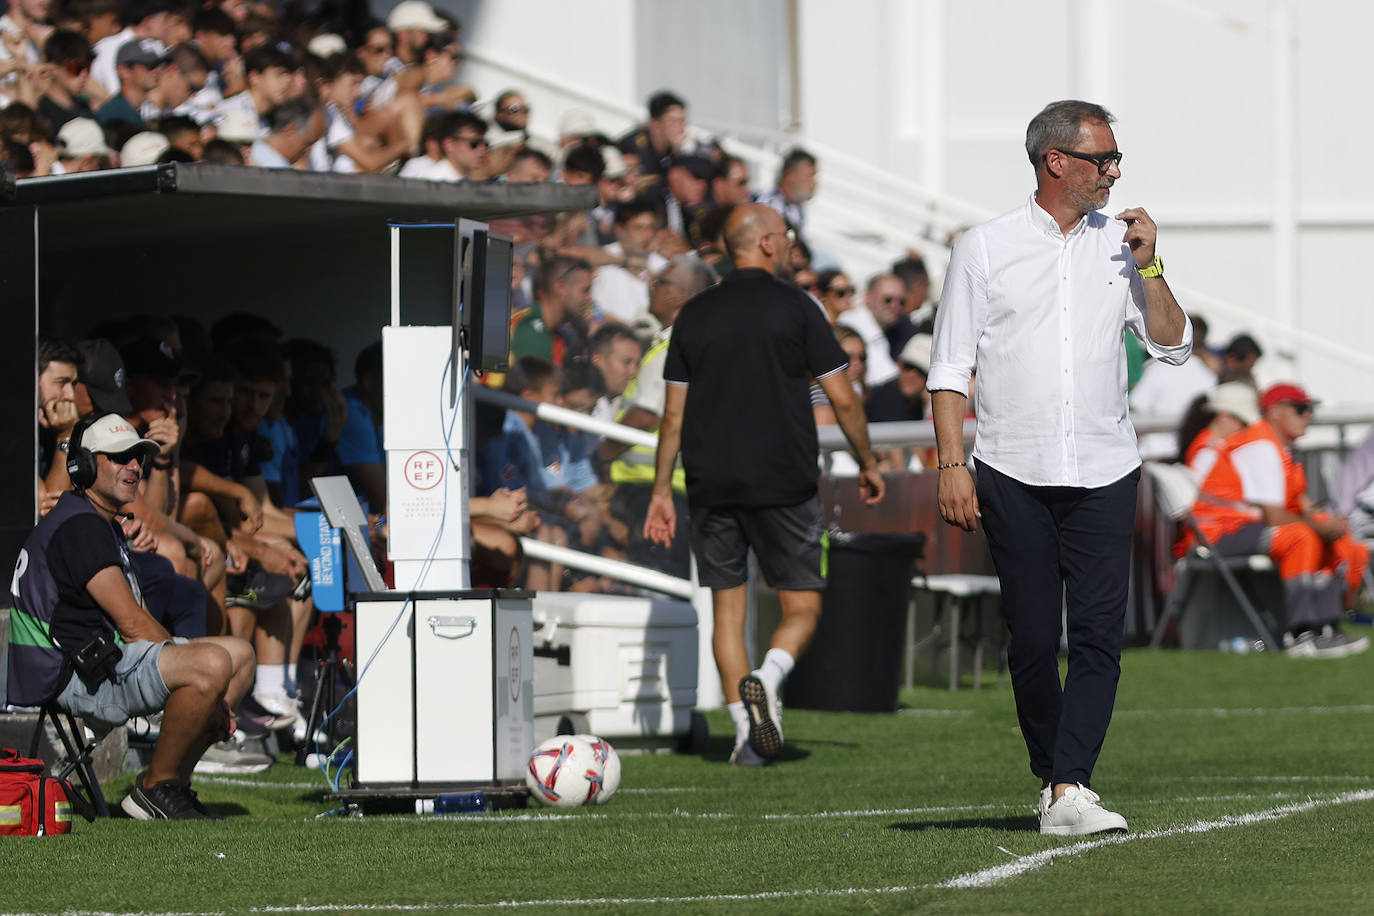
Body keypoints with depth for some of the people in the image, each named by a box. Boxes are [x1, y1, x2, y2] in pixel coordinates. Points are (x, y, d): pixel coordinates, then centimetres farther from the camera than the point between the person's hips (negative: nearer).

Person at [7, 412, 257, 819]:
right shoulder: (79, 527, -13)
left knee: (240, 653, 15)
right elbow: (132, 623, -17)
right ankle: (155, 787, -13)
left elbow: (138, 621, 19)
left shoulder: (106, 526, 22)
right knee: (213, 663, -29)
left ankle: (173, 783, 9)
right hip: (78, 675, -11)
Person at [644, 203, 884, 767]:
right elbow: (842, 400, -1)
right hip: (783, 483, -3)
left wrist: (661, 492, 15)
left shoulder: (694, 314, 8)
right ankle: (767, 677, -24)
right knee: (802, 608, 5)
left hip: (710, 484, 3)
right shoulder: (794, 307, -2)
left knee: (727, 609, 9)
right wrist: (868, 464, 13)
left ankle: (745, 731, 1)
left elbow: (674, 414, 9)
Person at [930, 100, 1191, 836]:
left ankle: (1071, 790, -16)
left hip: (1104, 472, 2)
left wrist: (1148, 267, -3)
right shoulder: (986, 249, 2)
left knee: (1099, 635, -11)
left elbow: (1172, 346, 9)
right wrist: (952, 465, -7)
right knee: (1032, 640, 1)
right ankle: (1050, 780, 14)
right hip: (1013, 474, -2)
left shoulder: (1119, 245, 10)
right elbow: (949, 369, 1)